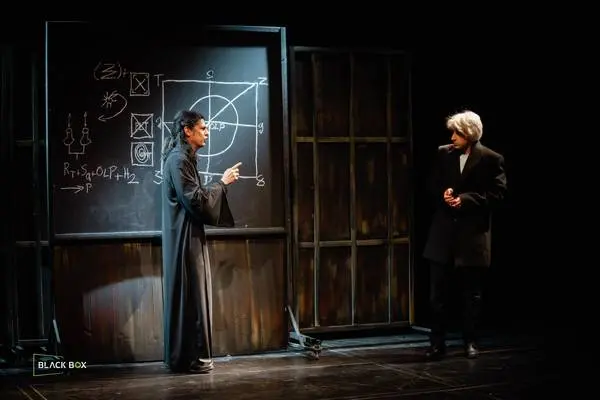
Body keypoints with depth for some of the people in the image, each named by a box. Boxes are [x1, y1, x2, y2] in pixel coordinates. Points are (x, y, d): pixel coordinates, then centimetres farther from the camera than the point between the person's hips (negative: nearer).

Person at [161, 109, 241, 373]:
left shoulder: (184, 158, 16)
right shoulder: (178, 160, -16)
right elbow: (195, 200, -20)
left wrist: (221, 184, 14)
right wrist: (222, 183, -11)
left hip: (188, 237, 10)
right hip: (184, 239, -10)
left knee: (191, 295, 12)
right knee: (188, 296, -6)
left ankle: (184, 356, 18)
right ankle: (188, 358, -1)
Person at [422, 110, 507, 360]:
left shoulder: (491, 159, -5)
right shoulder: (444, 153, 6)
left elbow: (498, 193, -8)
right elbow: (432, 185, 12)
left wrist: (466, 199, -17)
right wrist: (443, 194, -10)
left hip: (473, 235, -3)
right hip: (444, 232, 3)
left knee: (471, 294, 7)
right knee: (437, 293, 3)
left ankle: (470, 342, 19)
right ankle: (437, 342, 11)